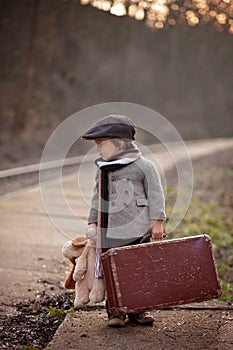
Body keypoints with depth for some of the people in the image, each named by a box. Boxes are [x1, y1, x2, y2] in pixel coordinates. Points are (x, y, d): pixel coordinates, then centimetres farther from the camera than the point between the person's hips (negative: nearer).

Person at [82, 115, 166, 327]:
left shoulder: (143, 166, -3)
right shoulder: (102, 170, 14)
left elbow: (155, 195, -3)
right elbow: (97, 197, 22)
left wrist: (157, 221, -7)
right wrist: (93, 221, 17)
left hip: (135, 230, -4)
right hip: (108, 232, 4)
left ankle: (137, 310, 15)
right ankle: (115, 312, 12)